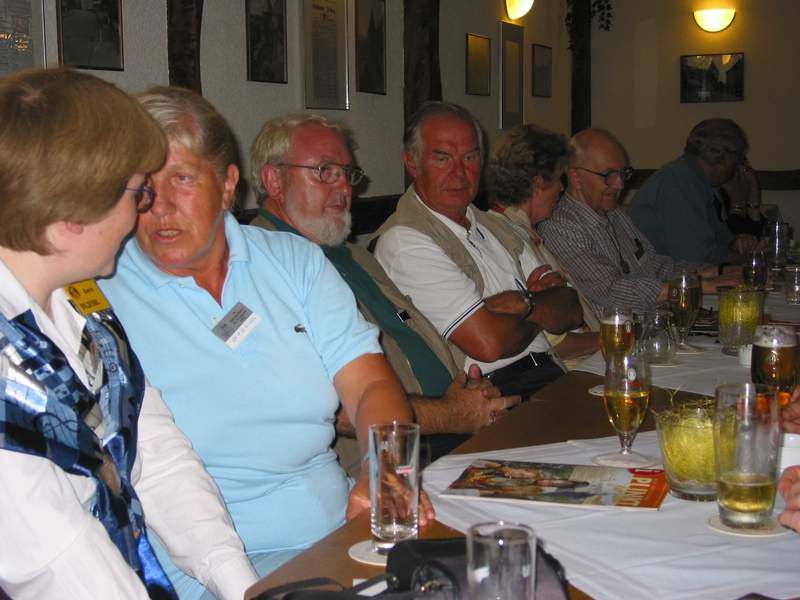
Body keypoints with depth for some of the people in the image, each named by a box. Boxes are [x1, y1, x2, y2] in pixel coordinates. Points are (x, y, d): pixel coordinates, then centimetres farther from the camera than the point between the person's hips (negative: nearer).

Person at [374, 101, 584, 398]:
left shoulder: (491, 226, 18)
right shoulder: (404, 241, -10)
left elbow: (571, 311, 13)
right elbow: (488, 343, -18)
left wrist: (524, 304, -10)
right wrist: (539, 317, 4)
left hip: (551, 374, 8)